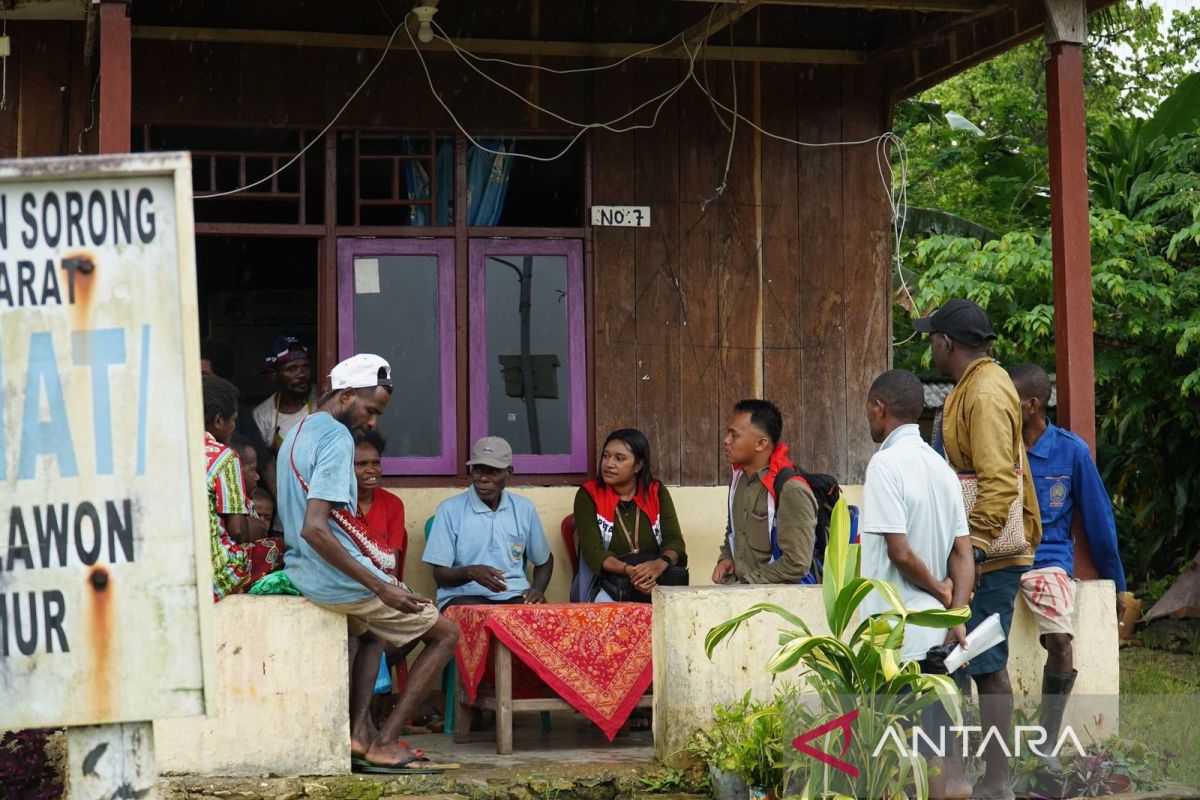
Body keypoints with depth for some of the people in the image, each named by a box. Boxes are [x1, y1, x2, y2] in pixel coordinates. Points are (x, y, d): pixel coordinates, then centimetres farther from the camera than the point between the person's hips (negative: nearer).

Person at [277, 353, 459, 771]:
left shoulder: (296, 433, 13)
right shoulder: (337, 438, -18)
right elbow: (314, 528, -28)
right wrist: (381, 587, -27)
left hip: (302, 573, 9)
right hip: (339, 579, -9)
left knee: (371, 627, 37)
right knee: (445, 634, 5)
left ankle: (360, 730, 20)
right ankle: (385, 743, -1)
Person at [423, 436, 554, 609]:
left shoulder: (524, 509, 10)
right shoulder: (450, 509, -1)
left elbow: (544, 560, 24)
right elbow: (440, 573, -2)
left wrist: (537, 590, 3)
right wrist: (470, 572, -23)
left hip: (514, 596, 3)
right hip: (464, 596, -3)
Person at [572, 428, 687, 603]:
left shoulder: (657, 493, 9)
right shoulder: (588, 495, 0)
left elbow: (674, 541, -2)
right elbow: (592, 551, -11)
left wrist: (661, 563, -27)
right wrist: (627, 570, -31)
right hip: (604, 589, -2)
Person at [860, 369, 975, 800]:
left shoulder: (886, 463, -13)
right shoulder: (942, 466, 12)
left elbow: (900, 551, -18)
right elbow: (963, 552, 7)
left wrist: (939, 590, -4)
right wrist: (956, 614, -1)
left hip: (895, 634, -8)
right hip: (935, 632, 8)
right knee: (938, 752, 11)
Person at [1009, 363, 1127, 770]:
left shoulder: (1071, 451, 0)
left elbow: (1098, 518, 9)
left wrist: (1115, 584, 15)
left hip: (1046, 558, -1)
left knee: (1060, 641, -29)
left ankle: (1047, 744, -16)